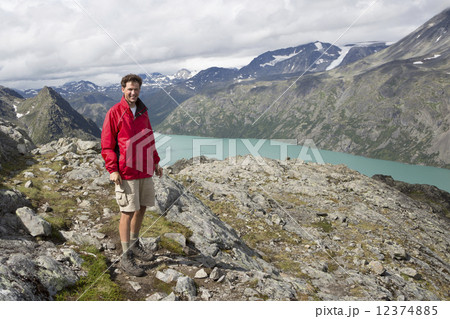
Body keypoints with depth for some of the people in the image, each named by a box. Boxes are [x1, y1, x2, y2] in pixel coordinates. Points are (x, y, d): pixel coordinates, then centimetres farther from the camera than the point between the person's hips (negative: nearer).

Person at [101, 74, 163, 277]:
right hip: (126, 173, -7)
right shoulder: (114, 113, -7)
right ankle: (126, 257, 6)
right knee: (127, 212, -3)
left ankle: (135, 245, 33)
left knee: (142, 207, 15)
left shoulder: (142, 112, 12)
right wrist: (112, 170, -16)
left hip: (145, 171, 7)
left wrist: (155, 162, 19)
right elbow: (107, 144, -9)